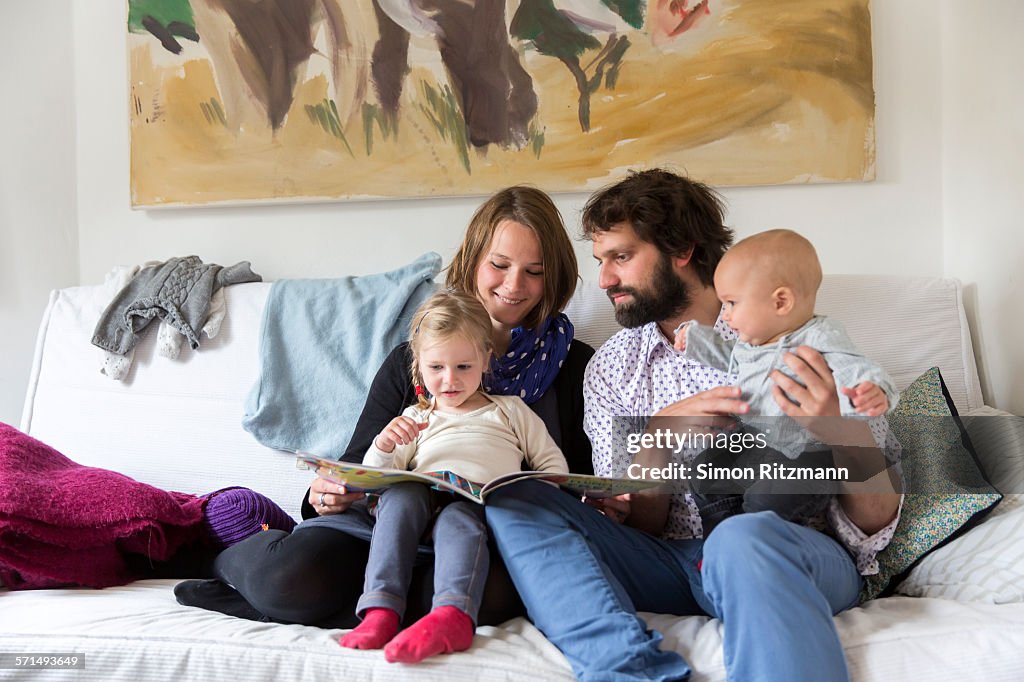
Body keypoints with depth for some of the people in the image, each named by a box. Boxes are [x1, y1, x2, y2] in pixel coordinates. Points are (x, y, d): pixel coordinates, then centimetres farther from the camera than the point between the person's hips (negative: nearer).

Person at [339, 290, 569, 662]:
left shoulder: (509, 410, 26)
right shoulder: (414, 419, 30)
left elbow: (553, 464, 22)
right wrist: (384, 445, 1)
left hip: (481, 502, -2)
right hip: (422, 497, 2)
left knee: (458, 517, -37)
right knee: (400, 495, -32)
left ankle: (451, 617, -62)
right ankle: (381, 610, -41)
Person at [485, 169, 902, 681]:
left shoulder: (789, 339, 2)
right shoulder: (610, 369, 12)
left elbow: (877, 520, -2)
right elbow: (636, 529, 7)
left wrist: (837, 430, -24)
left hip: (797, 554, -4)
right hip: (675, 562, 5)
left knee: (741, 538, -39)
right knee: (513, 499, -17)